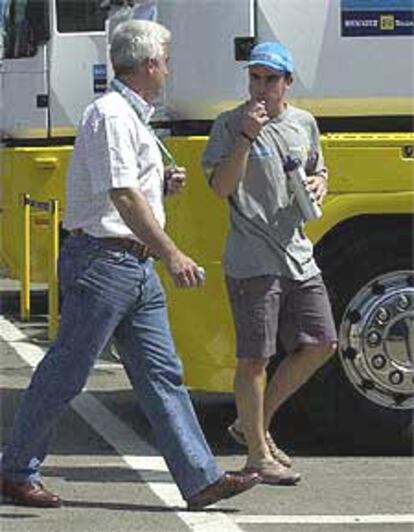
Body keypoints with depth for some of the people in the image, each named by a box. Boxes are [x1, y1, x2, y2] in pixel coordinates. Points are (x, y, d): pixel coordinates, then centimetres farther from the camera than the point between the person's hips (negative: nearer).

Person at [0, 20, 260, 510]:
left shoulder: (132, 116, 19)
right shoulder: (111, 114, -13)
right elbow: (122, 197, -21)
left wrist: (163, 185, 10)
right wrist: (172, 255, -21)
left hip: (136, 264, 10)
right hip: (101, 261, -10)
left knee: (161, 373, 5)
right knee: (64, 373, -1)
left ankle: (201, 480, 3)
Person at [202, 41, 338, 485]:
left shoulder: (304, 123, 12)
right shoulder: (231, 126, -5)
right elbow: (221, 187, -13)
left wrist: (319, 184, 4)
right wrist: (247, 137, -22)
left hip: (298, 256, 7)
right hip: (252, 261, -6)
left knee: (320, 345, 7)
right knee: (254, 358, -3)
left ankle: (254, 424, 20)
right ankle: (257, 454, 7)